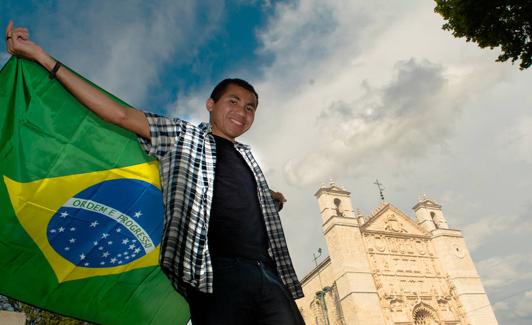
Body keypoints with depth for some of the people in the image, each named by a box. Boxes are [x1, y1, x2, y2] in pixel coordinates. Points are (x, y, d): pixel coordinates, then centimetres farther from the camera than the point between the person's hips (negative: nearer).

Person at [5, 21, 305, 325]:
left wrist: (272, 200, 29)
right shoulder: (181, 137, 10)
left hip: (270, 274, 6)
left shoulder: (246, 155, 26)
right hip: (216, 275, -5)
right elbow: (121, 114, 0)